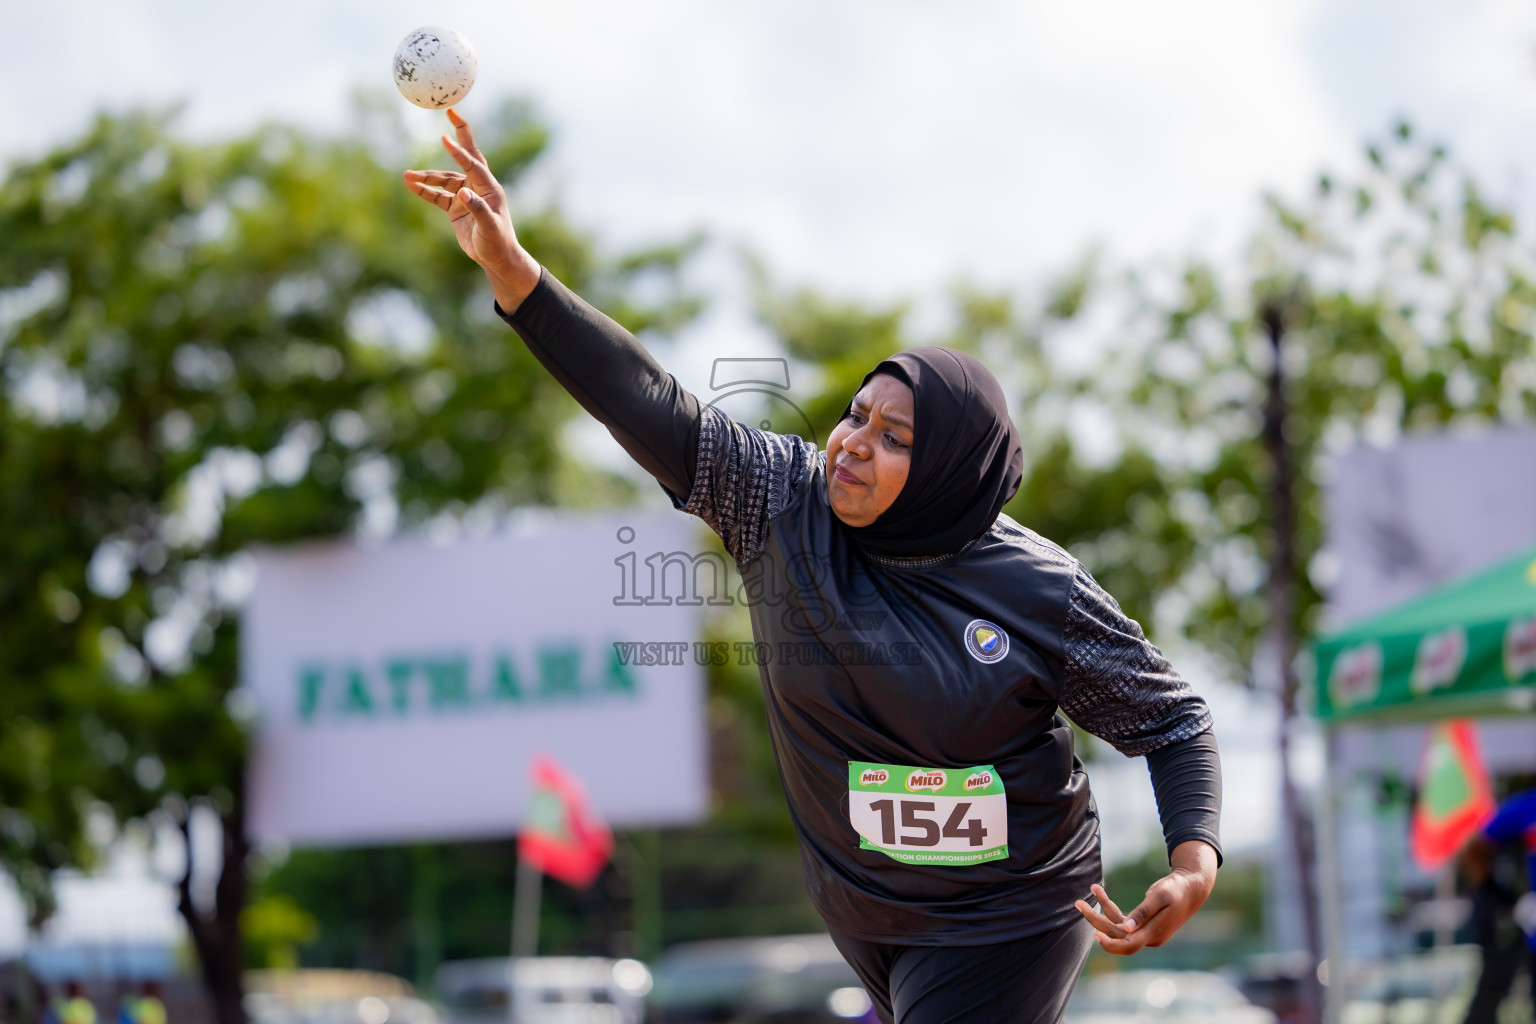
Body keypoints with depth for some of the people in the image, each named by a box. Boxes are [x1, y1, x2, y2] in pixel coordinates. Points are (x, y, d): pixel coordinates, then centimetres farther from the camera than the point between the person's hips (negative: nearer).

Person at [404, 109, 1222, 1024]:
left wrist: (1195, 864, -23)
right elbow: (652, 407, -19)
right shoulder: (786, 503, -10)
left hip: (1005, 925, -4)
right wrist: (509, 267, -29)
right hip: (862, 908, 4)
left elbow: (1171, 721, -6)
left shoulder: (1041, 594, -16)